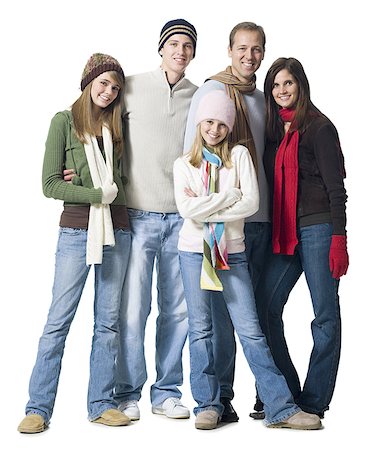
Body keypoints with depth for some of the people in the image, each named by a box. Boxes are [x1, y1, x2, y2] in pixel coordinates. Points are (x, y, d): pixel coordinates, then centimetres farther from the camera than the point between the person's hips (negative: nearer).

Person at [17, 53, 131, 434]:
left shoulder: (117, 125, 11)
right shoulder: (65, 121, 0)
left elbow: (122, 179, 8)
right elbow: (50, 184, -7)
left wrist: (81, 179, -7)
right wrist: (98, 193, -12)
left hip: (117, 231, 4)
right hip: (77, 230, -4)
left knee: (108, 322, 7)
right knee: (59, 320, -3)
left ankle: (101, 404, 15)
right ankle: (38, 408, 3)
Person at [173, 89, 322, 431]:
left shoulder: (239, 155, 5)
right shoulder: (184, 164, 5)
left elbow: (252, 203, -8)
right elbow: (187, 209, -11)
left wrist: (206, 209, -11)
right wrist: (230, 197, -10)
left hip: (232, 253, 0)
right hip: (195, 251, 1)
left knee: (251, 330, -3)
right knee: (201, 329, 4)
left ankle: (281, 408, -1)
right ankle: (208, 405, 14)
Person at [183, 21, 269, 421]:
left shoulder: (262, 98, 18)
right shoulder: (211, 90, -2)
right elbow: (192, 152, -7)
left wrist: (272, 210, 16)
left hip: (260, 218, 6)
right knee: (223, 308, -3)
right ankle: (220, 397, 5)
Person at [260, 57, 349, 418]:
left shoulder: (319, 127, -3)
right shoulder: (274, 130, 16)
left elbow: (336, 187, -8)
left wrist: (339, 239, -14)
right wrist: (271, 234, 11)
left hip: (317, 229, -7)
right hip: (284, 233, 7)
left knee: (326, 316, -1)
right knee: (265, 308, 1)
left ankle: (313, 402, 6)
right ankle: (287, 394, 12)